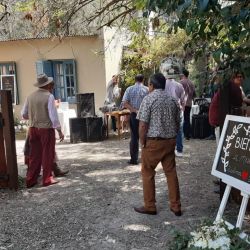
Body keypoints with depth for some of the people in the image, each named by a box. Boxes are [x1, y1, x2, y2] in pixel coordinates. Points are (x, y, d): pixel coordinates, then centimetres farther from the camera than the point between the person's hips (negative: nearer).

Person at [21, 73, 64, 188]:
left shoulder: (30, 96, 4)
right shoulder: (49, 96, -12)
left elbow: (24, 115, 8)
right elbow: (53, 115, -15)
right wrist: (59, 131, -10)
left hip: (33, 129, 5)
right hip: (46, 129, -5)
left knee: (34, 154, 14)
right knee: (47, 154, 8)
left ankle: (30, 180, 18)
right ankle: (47, 179, 16)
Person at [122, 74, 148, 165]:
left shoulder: (129, 89, 1)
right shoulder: (147, 89, -2)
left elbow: (125, 103, -9)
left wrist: (135, 110, -11)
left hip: (134, 115, 0)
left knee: (134, 137, 6)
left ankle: (134, 159, 7)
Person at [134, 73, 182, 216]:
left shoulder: (149, 99, -9)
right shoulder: (173, 100, 9)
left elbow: (143, 125, -14)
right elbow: (178, 123, 11)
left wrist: (142, 142, -4)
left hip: (154, 141, -5)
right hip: (170, 140, 6)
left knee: (147, 173, 8)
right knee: (171, 172, 12)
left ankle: (150, 206, 15)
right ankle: (176, 206, 18)